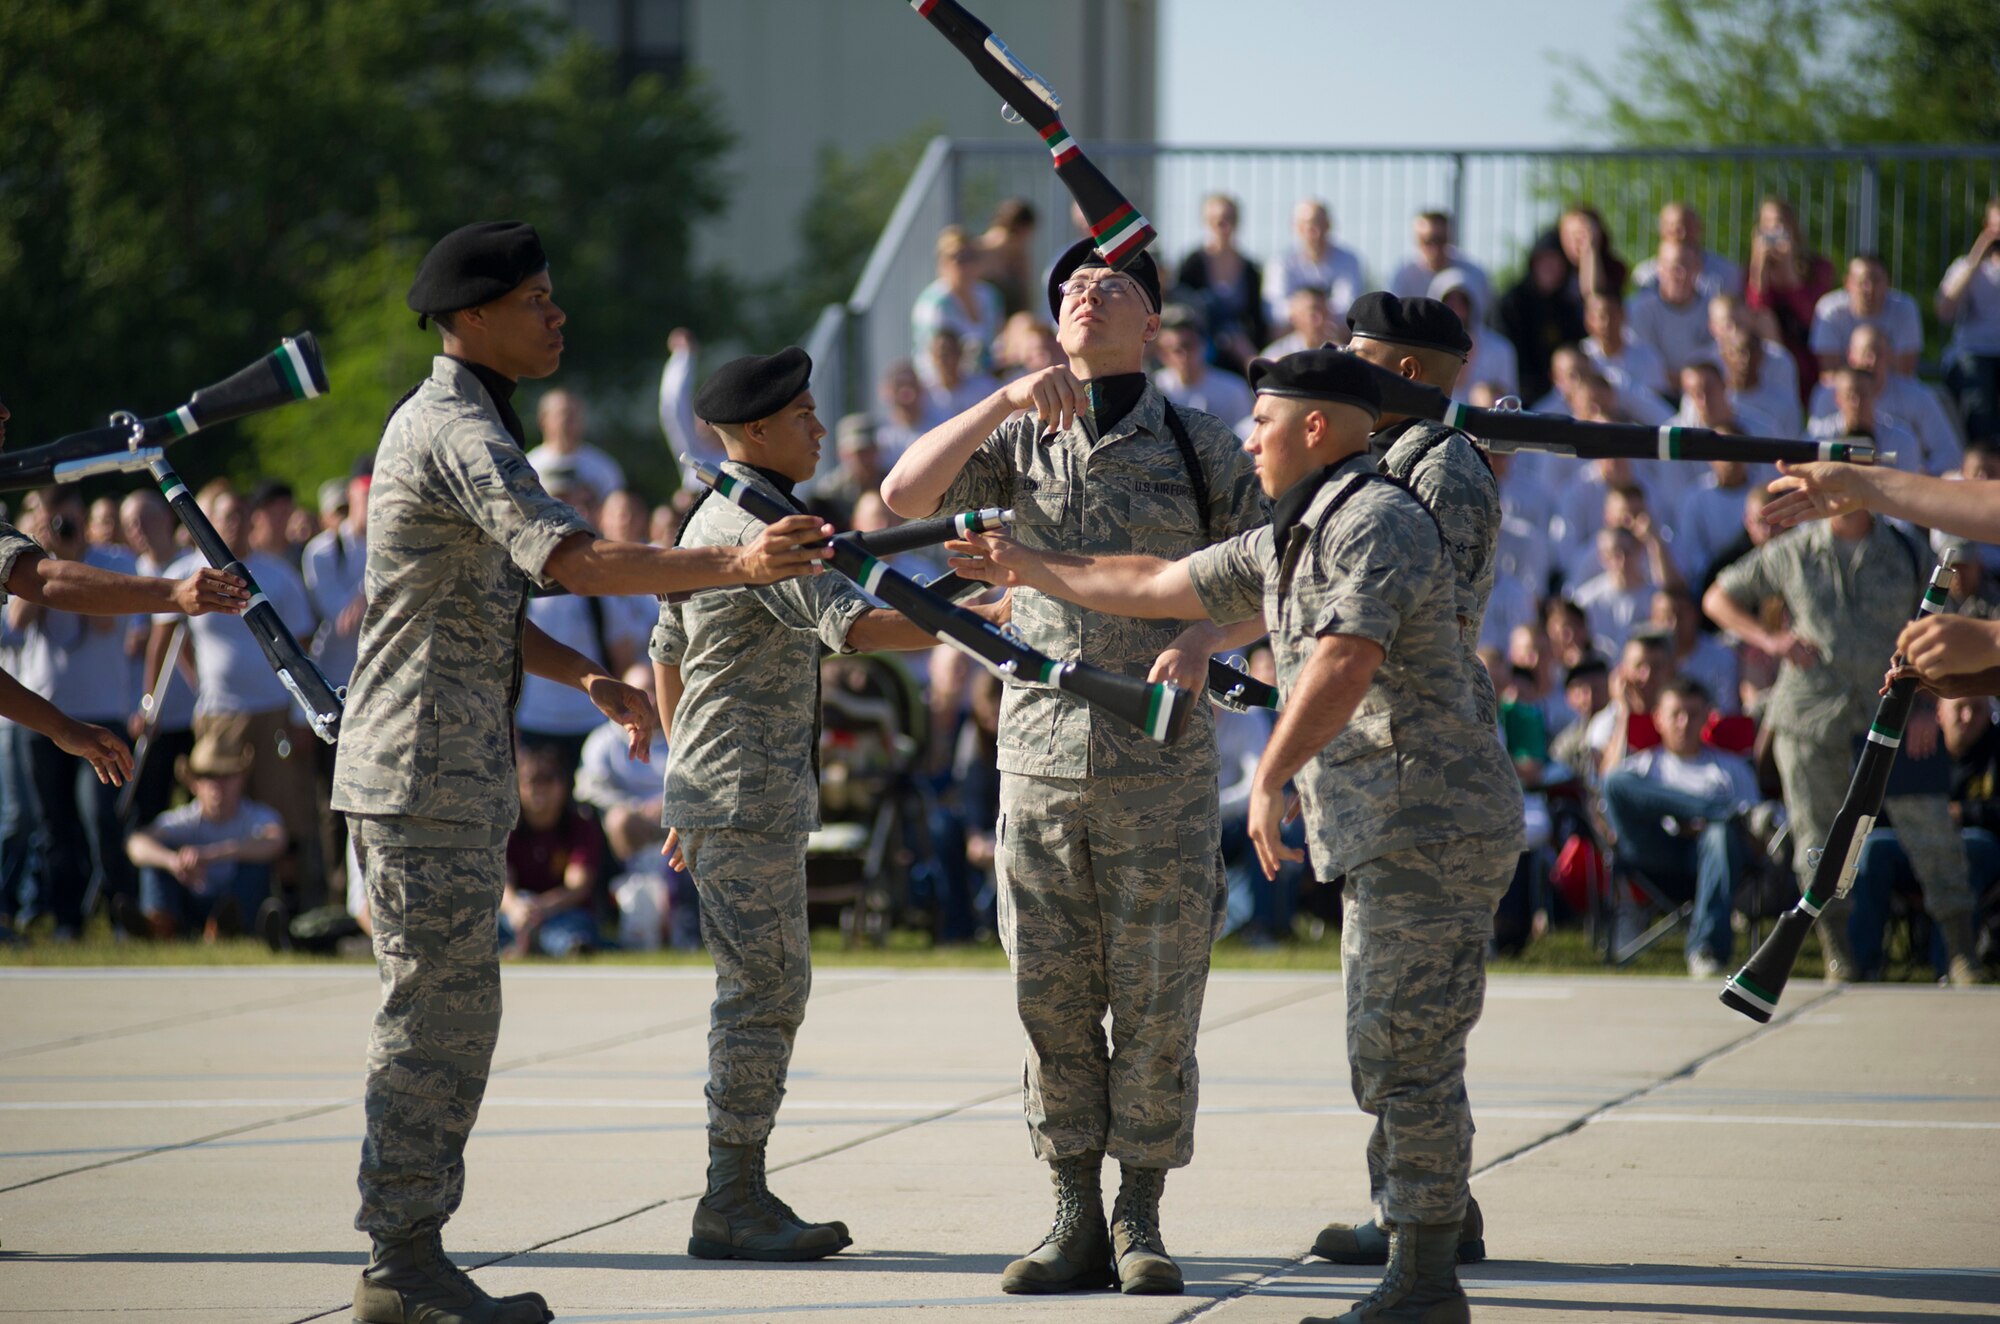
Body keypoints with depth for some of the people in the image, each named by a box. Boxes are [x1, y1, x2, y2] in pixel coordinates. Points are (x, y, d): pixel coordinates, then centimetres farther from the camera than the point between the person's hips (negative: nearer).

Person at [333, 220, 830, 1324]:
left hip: (454, 774, 11)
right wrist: (736, 564, -38)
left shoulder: (450, 422, 19)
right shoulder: (459, 432, -15)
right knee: (434, 1013, -8)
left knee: (450, 1017, 12)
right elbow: (570, 559, -29)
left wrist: (582, 676, 11)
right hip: (425, 770, -11)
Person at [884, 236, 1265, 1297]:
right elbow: (904, 496, -6)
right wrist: (1004, 401, -17)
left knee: (1157, 1005, -1)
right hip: (1040, 755, 2)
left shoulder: (1201, 446, 4)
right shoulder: (1020, 441, 8)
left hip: (1163, 763, -2)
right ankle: (1075, 1220, 10)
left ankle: (1140, 1220, 7)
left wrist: (1202, 639, -16)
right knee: (1052, 1001, 3)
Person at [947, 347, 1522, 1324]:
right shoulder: (1290, 541, 20)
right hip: (1389, 838, 10)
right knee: (1385, 1057, 11)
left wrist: (1269, 779, -22)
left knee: (1404, 1055, -10)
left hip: (1431, 828, -10)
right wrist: (1035, 571, 35)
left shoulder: (1377, 522, -12)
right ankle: (1421, 1221, 15)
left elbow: (1342, 664, -25)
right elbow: (1161, 585, 29)